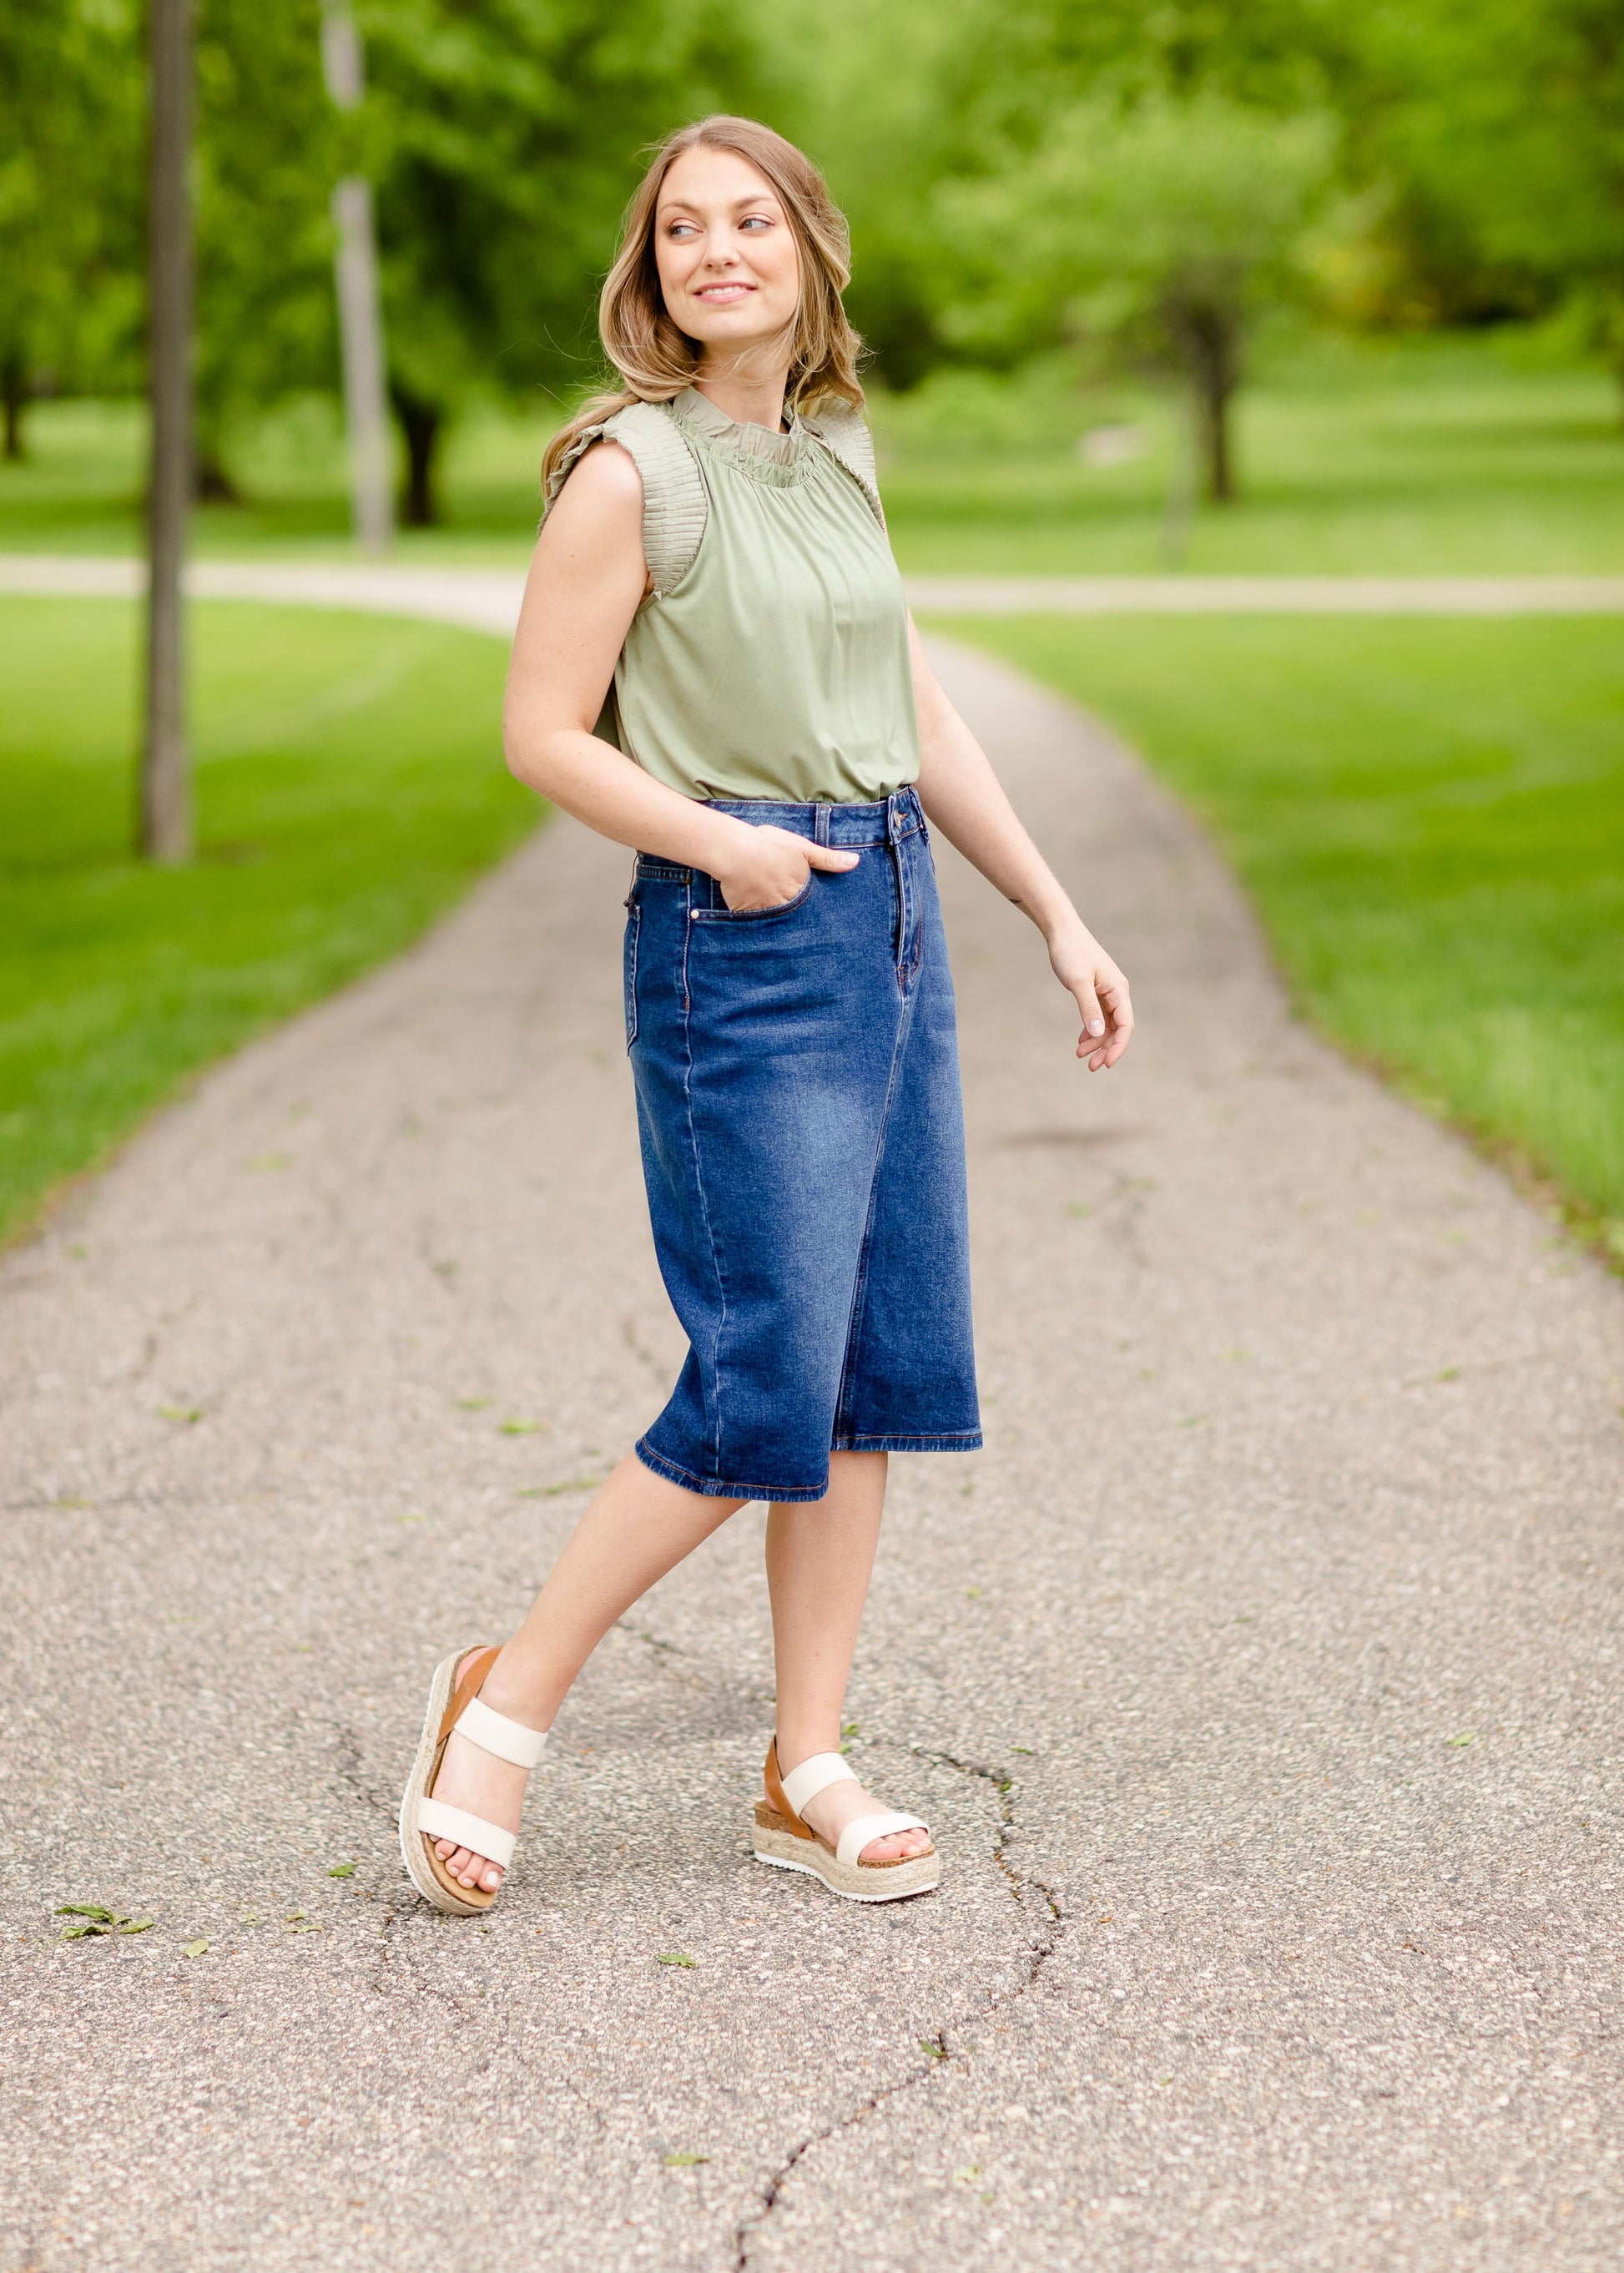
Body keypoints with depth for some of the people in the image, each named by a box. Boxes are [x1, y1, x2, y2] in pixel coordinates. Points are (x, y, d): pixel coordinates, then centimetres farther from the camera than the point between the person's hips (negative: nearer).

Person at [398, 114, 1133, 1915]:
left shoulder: (837, 454, 12)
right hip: (739, 950, -7)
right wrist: (724, 847, -19)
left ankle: (809, 1775, 15)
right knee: (765, 1385, -8)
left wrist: (1057, 916, 16)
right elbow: (543, 733, -10)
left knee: (881, 1362, 7)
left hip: (892, 916, 7)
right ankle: (504, 1704, 9)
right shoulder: (632, 471, -8)